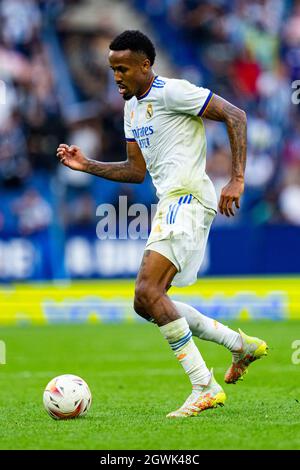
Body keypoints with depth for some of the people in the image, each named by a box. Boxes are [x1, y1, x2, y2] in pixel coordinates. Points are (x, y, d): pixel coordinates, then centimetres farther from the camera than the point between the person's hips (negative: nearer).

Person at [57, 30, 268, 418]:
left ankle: (205, 388, -19)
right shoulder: (132, 107, 19)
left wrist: (237, 180, -19)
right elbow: (136, 170, 24)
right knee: (146, 303, 8)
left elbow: (235, 116, -13)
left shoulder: (171, 92, -10)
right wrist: (87, 166, 12)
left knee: (148, 291, -21)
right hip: (169, 204, 10)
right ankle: (242, 345, 16)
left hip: (188, 197, -10)